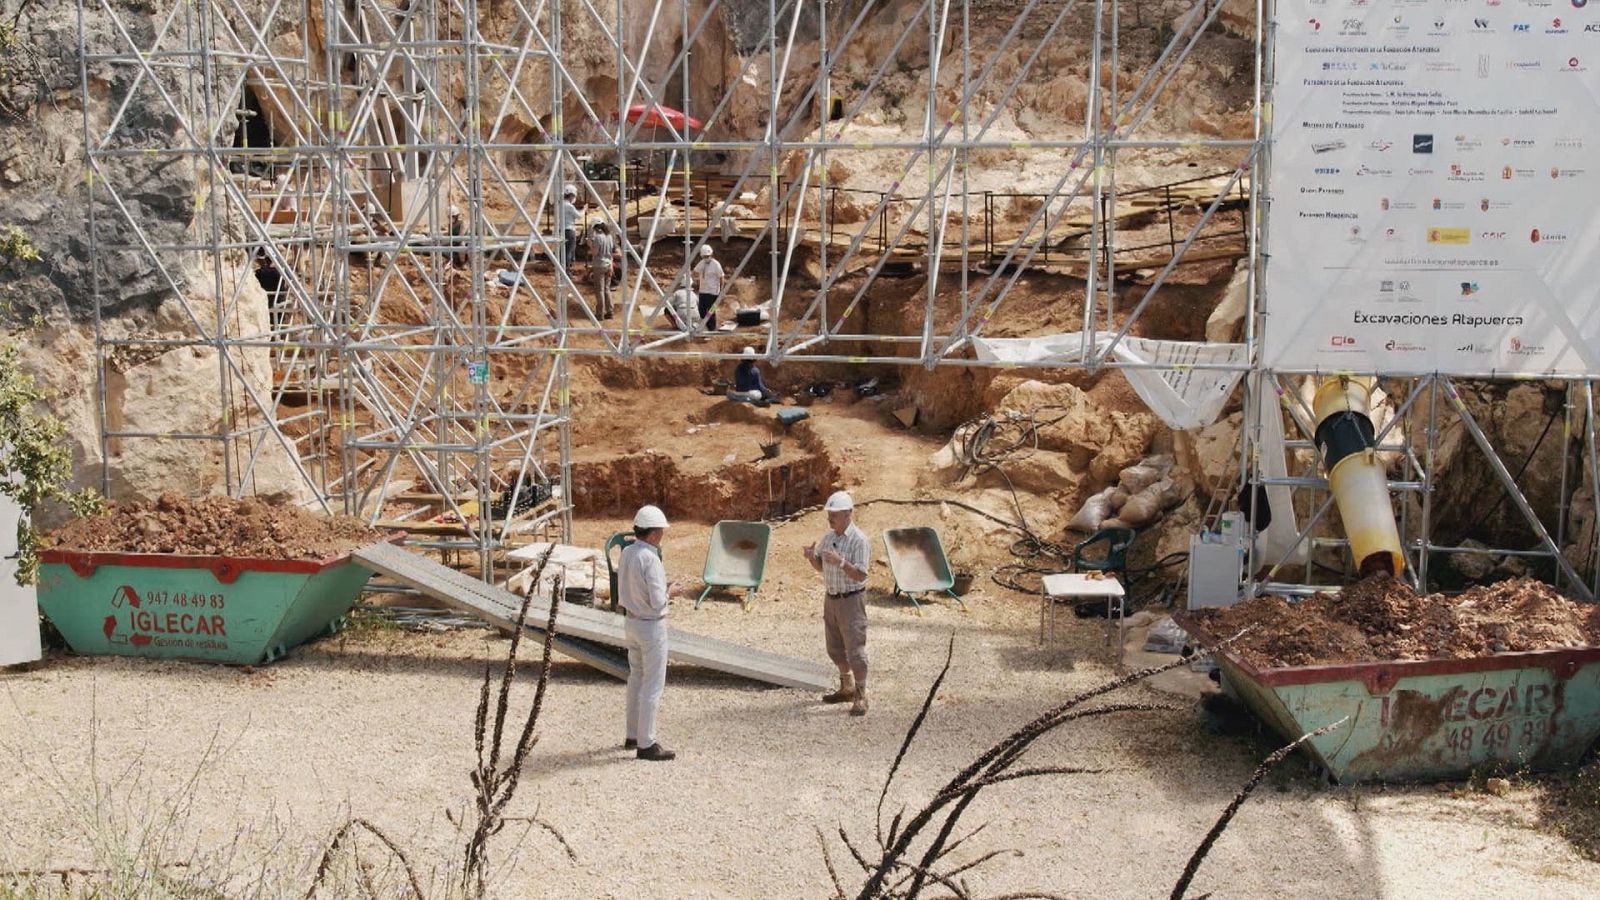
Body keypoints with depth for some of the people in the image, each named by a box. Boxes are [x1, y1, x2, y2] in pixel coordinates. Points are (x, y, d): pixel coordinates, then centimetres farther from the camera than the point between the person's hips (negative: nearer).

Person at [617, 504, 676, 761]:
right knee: (653, 685, 0)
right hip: (651, 626, -9)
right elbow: (658, 601, -26)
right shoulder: (650, 559, -25)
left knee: (636, 678, 20)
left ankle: (633, 735, 31)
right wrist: (664, 593, -7)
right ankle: (646, 744, 5)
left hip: (631, 622, 9)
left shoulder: (626, 553, 1)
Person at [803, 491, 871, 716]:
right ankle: (847, 688, 30)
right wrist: (811, 556, -5)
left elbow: (860, 575, -20)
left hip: (851, 599, -8)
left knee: (855, 649, -7)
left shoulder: (858, 540, -17)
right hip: (830, 598, 8)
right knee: (835, 648, 16)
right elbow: (820, 567, 16)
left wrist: (840, 562, -34)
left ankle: (860, 697, -1)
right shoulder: (828, 537, 7)